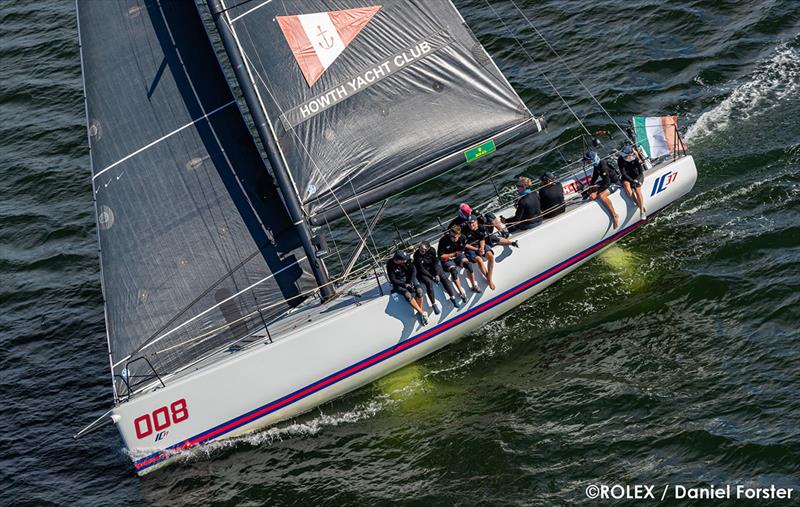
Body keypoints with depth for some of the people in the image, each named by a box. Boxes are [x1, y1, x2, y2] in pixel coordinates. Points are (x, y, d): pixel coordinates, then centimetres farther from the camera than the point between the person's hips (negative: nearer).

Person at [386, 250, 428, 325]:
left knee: (419, 290, -26)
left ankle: (419, 312, -12)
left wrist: (411, 283, -15)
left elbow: (413, 270, -4)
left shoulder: (407, 260, -12)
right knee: (408, 295, -31)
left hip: (409, 279, 3)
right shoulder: (390, 265, -20)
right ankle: (422, 313, -19)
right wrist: (405, 285, -22)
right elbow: (393, 280, -14)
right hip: (398, 283, -3)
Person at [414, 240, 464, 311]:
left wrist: (437, 275, -21)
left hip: (432, 269, 4)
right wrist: (432, 277, -24)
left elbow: (435, 262, -8)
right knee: (429, 282, -31)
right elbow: (421, 269, -20)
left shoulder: (431, 251, -11)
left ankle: (453, 297, -23)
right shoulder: (416, 255, -21)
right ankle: (434, 304, -27)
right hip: (422, 273, -4)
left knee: (444, 277, -20)